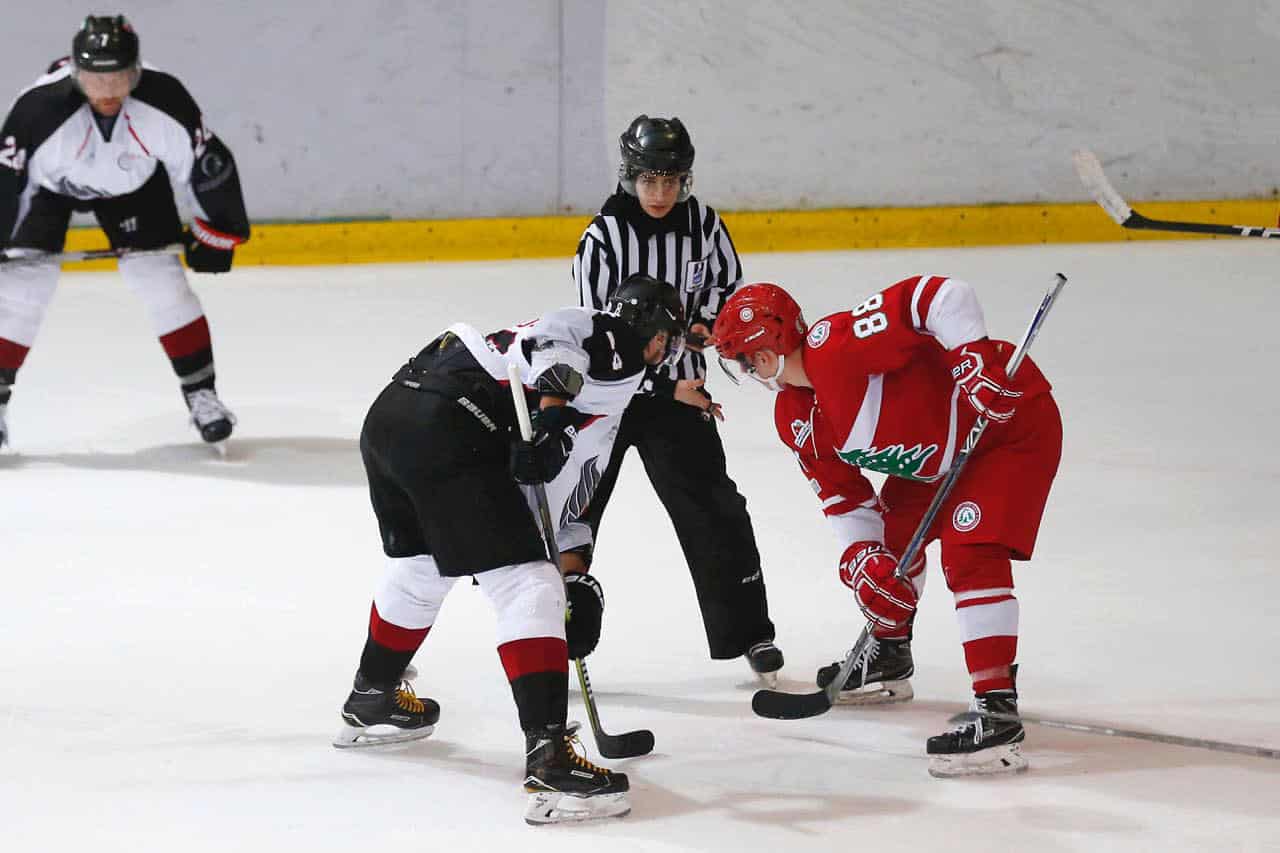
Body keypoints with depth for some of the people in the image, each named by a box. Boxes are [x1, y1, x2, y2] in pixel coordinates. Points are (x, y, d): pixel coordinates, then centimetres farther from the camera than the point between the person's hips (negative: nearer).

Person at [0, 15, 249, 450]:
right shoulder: (39, 107, -39)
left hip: (132, 181, 1)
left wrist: (218, 228, -8)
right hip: (49, 183, -1)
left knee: (162, 279, -8)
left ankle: (201, 393, 4)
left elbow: (207, 162, -17)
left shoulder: (163, 99, -32)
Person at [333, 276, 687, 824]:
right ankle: (549, 759, -20)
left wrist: (579, 581, 29)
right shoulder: (615, 344, 6)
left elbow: (563, 495, 34)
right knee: (527, 587, -10)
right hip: (446, 432, -10)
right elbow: (550, 337, -16)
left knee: (419, 567, 35)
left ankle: (371, 700, 56)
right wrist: (555, 411, -28)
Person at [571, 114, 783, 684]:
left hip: (679, 389, 3)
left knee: (714, 510, 1)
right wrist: (668, 388, -17)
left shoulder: (701, 225, -4)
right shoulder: (604, 237, -16)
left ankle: (748, 633, 13)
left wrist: (706, 323, -6)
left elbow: (726, 280, 15)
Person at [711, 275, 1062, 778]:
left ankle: (997, 712, -25)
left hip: (1011, 421, -10)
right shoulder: (795, 420, 1)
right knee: (894, 533, 21)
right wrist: (862, 556, -7)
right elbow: (842, 493, 8)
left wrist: (973, 355, -39)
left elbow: (939, 296, -34)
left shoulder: (837, 345, -29)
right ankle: (888, 657, 46)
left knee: (970, 555, -20)